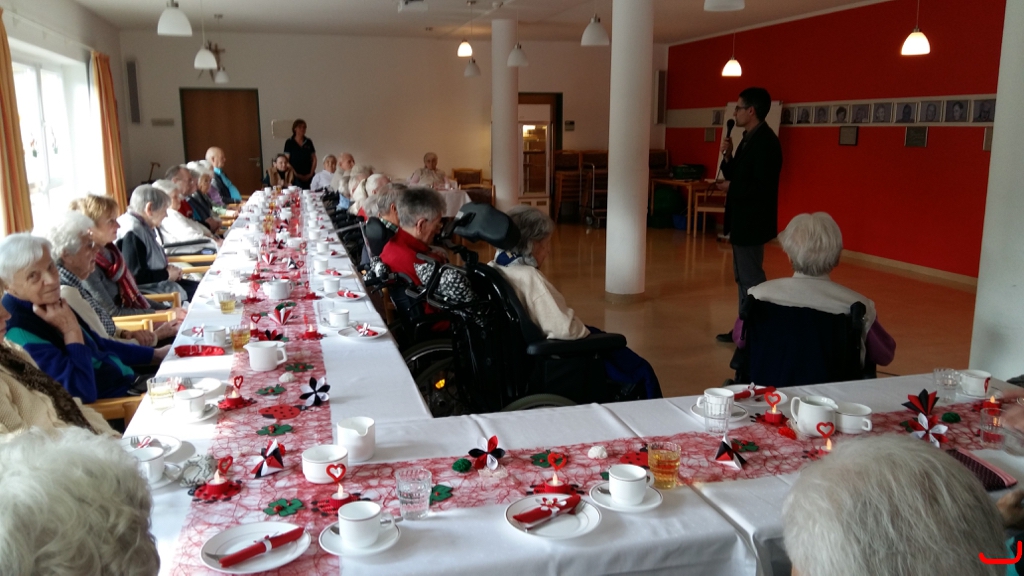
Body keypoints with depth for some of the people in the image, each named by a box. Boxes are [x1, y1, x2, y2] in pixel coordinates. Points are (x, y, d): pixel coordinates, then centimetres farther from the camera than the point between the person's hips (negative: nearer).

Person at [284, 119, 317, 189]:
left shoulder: (308, 142, 12)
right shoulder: (289, 142, 3)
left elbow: (314, 159, 13)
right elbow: (286, 160, -1)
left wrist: (311, 173, 1)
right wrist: (295, 174, -10)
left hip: (308, 177, 3)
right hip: (295, 177, -3)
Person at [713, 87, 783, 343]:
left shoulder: (766, 142, -19)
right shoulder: (749, 138, 12)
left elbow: (762, 187, -25)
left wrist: (730, 188, -15)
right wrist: (728, 156, 0)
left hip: (752, 221, -10)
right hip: (742, 219, 11)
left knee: (752, 278, -4)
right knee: (742, 277, 16)